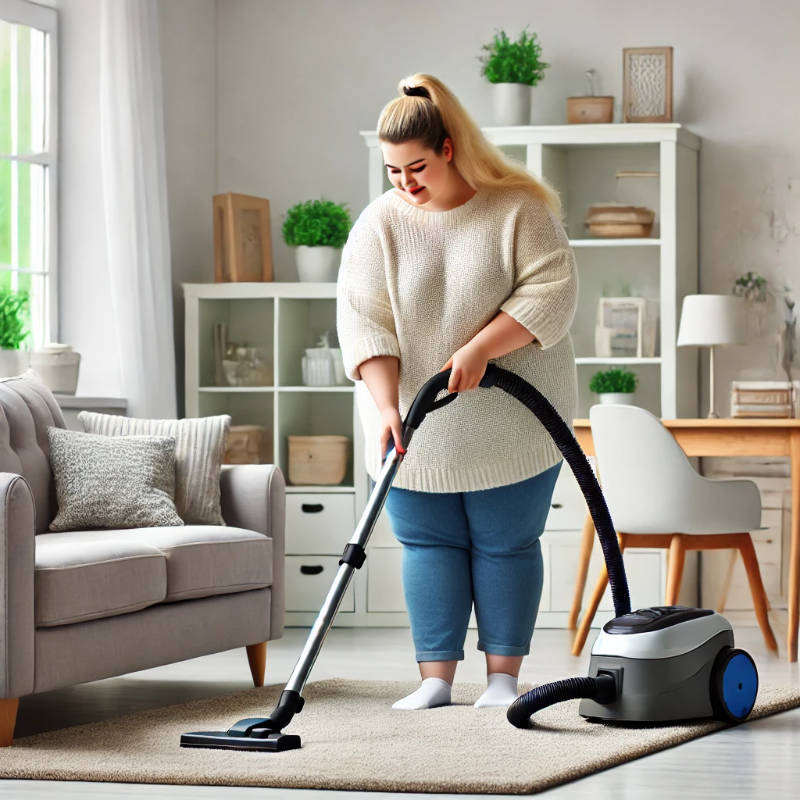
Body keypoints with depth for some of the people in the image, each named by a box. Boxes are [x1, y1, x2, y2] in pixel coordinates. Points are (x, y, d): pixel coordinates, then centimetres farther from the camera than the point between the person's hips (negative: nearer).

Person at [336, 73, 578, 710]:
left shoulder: (519, 209, -8)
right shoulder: (378, 223, -3)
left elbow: (552, 288, -15)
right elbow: (363, 322, -9)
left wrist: (479, 348, -24)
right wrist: (386, 406, -21)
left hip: (510, 421, -2)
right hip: (416, 425, 2)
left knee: (506, 544, 3)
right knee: (429, 544, 3)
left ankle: (504, 677, 11)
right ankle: (436, 680, 7)